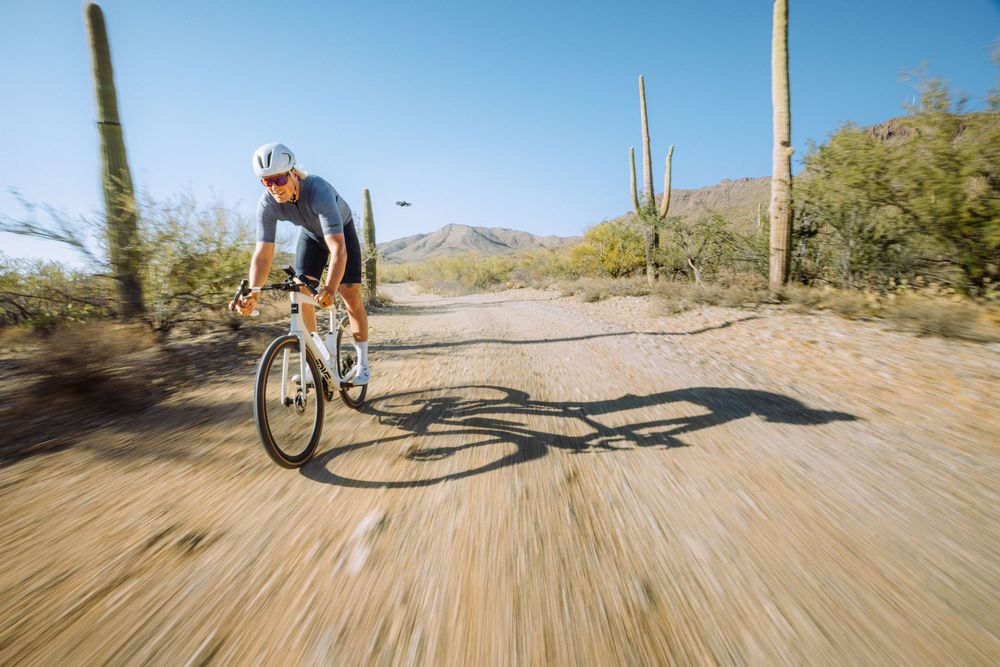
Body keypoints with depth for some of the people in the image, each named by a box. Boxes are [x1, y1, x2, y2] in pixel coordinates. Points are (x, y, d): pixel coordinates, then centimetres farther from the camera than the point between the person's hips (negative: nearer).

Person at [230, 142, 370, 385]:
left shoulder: (318, 190, -41)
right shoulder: (267, 203, -26)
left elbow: (338, 248, -52)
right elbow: (263, 253, -30)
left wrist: (330, 288, -66)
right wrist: (252, 294, -45)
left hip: (341, 231, -4)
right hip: (310, 234, 4)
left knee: (351, 296, -12)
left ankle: (362, 362, 2)